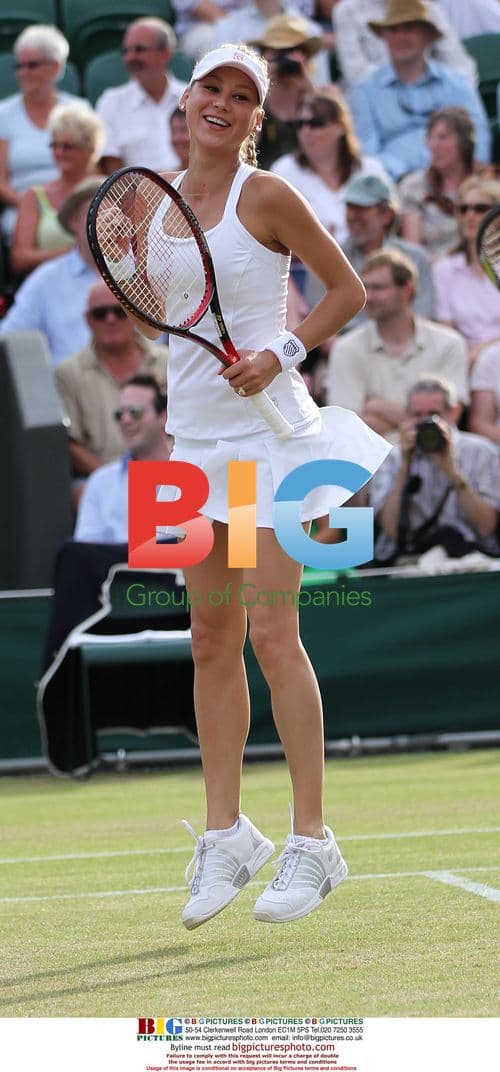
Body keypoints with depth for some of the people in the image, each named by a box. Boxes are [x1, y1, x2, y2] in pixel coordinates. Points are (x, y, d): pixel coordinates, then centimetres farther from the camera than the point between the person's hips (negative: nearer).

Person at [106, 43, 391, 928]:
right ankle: (226, 836, 12)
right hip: (194, 438, 6)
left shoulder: (266, 196, -9)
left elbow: (347, 290, -3)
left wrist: (282, 355, -15)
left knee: (271, 635, -10)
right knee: (211, 641, 6)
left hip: (267, 434, -6)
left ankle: (312, 842, -4)